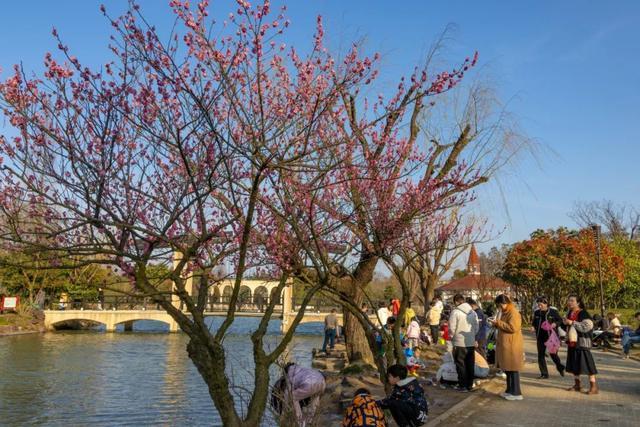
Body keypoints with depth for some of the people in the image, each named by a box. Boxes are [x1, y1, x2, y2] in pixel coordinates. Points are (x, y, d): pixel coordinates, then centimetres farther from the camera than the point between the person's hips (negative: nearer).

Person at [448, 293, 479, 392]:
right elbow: (476, 328, 8)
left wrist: (452, 336, 3)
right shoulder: (473, 312, 4)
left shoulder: (455, 312, -15)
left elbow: (451, 329, -15)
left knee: (461, 365, 5)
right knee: (470, 365, 14)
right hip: (471, 343, 6)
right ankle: (470, 385, 20)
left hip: (459, 343, -5)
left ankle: (463, 386, 8)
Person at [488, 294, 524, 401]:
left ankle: (516, 393, 0)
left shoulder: (513, 313, -15)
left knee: (513, 369, -5)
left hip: (512, 345, -10)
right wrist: (496, 323, 7)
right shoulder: (505, 312, 15)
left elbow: (512, 328, -24)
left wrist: (498, 322, -19)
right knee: (507, 369, 14)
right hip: (505, 345, 10)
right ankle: (510, 390, 22)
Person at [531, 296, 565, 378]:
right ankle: (544, 374, 13)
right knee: (541, 355, 3)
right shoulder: (536, 312, 4)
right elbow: (534, 322, 16)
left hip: (551, 336, -4)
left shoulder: (553, 311, -7)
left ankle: (560, 368, 34)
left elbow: (560, 320, 1)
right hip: (540, 337, 4)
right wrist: (533, 326, -4)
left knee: (553, 354, 4)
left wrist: (555, 324, -19)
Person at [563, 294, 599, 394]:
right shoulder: (569, 313, 12)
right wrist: (565, 323, 4)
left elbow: (587, 326, -24)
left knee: (586, 363, -7)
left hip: (582, 343, -8)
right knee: (574, 364, 12)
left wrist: (572, 322, -22)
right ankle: (576, 385, 23)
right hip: (572, 343, 8)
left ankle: (594, 386, -1)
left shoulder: (583, 314, -12)